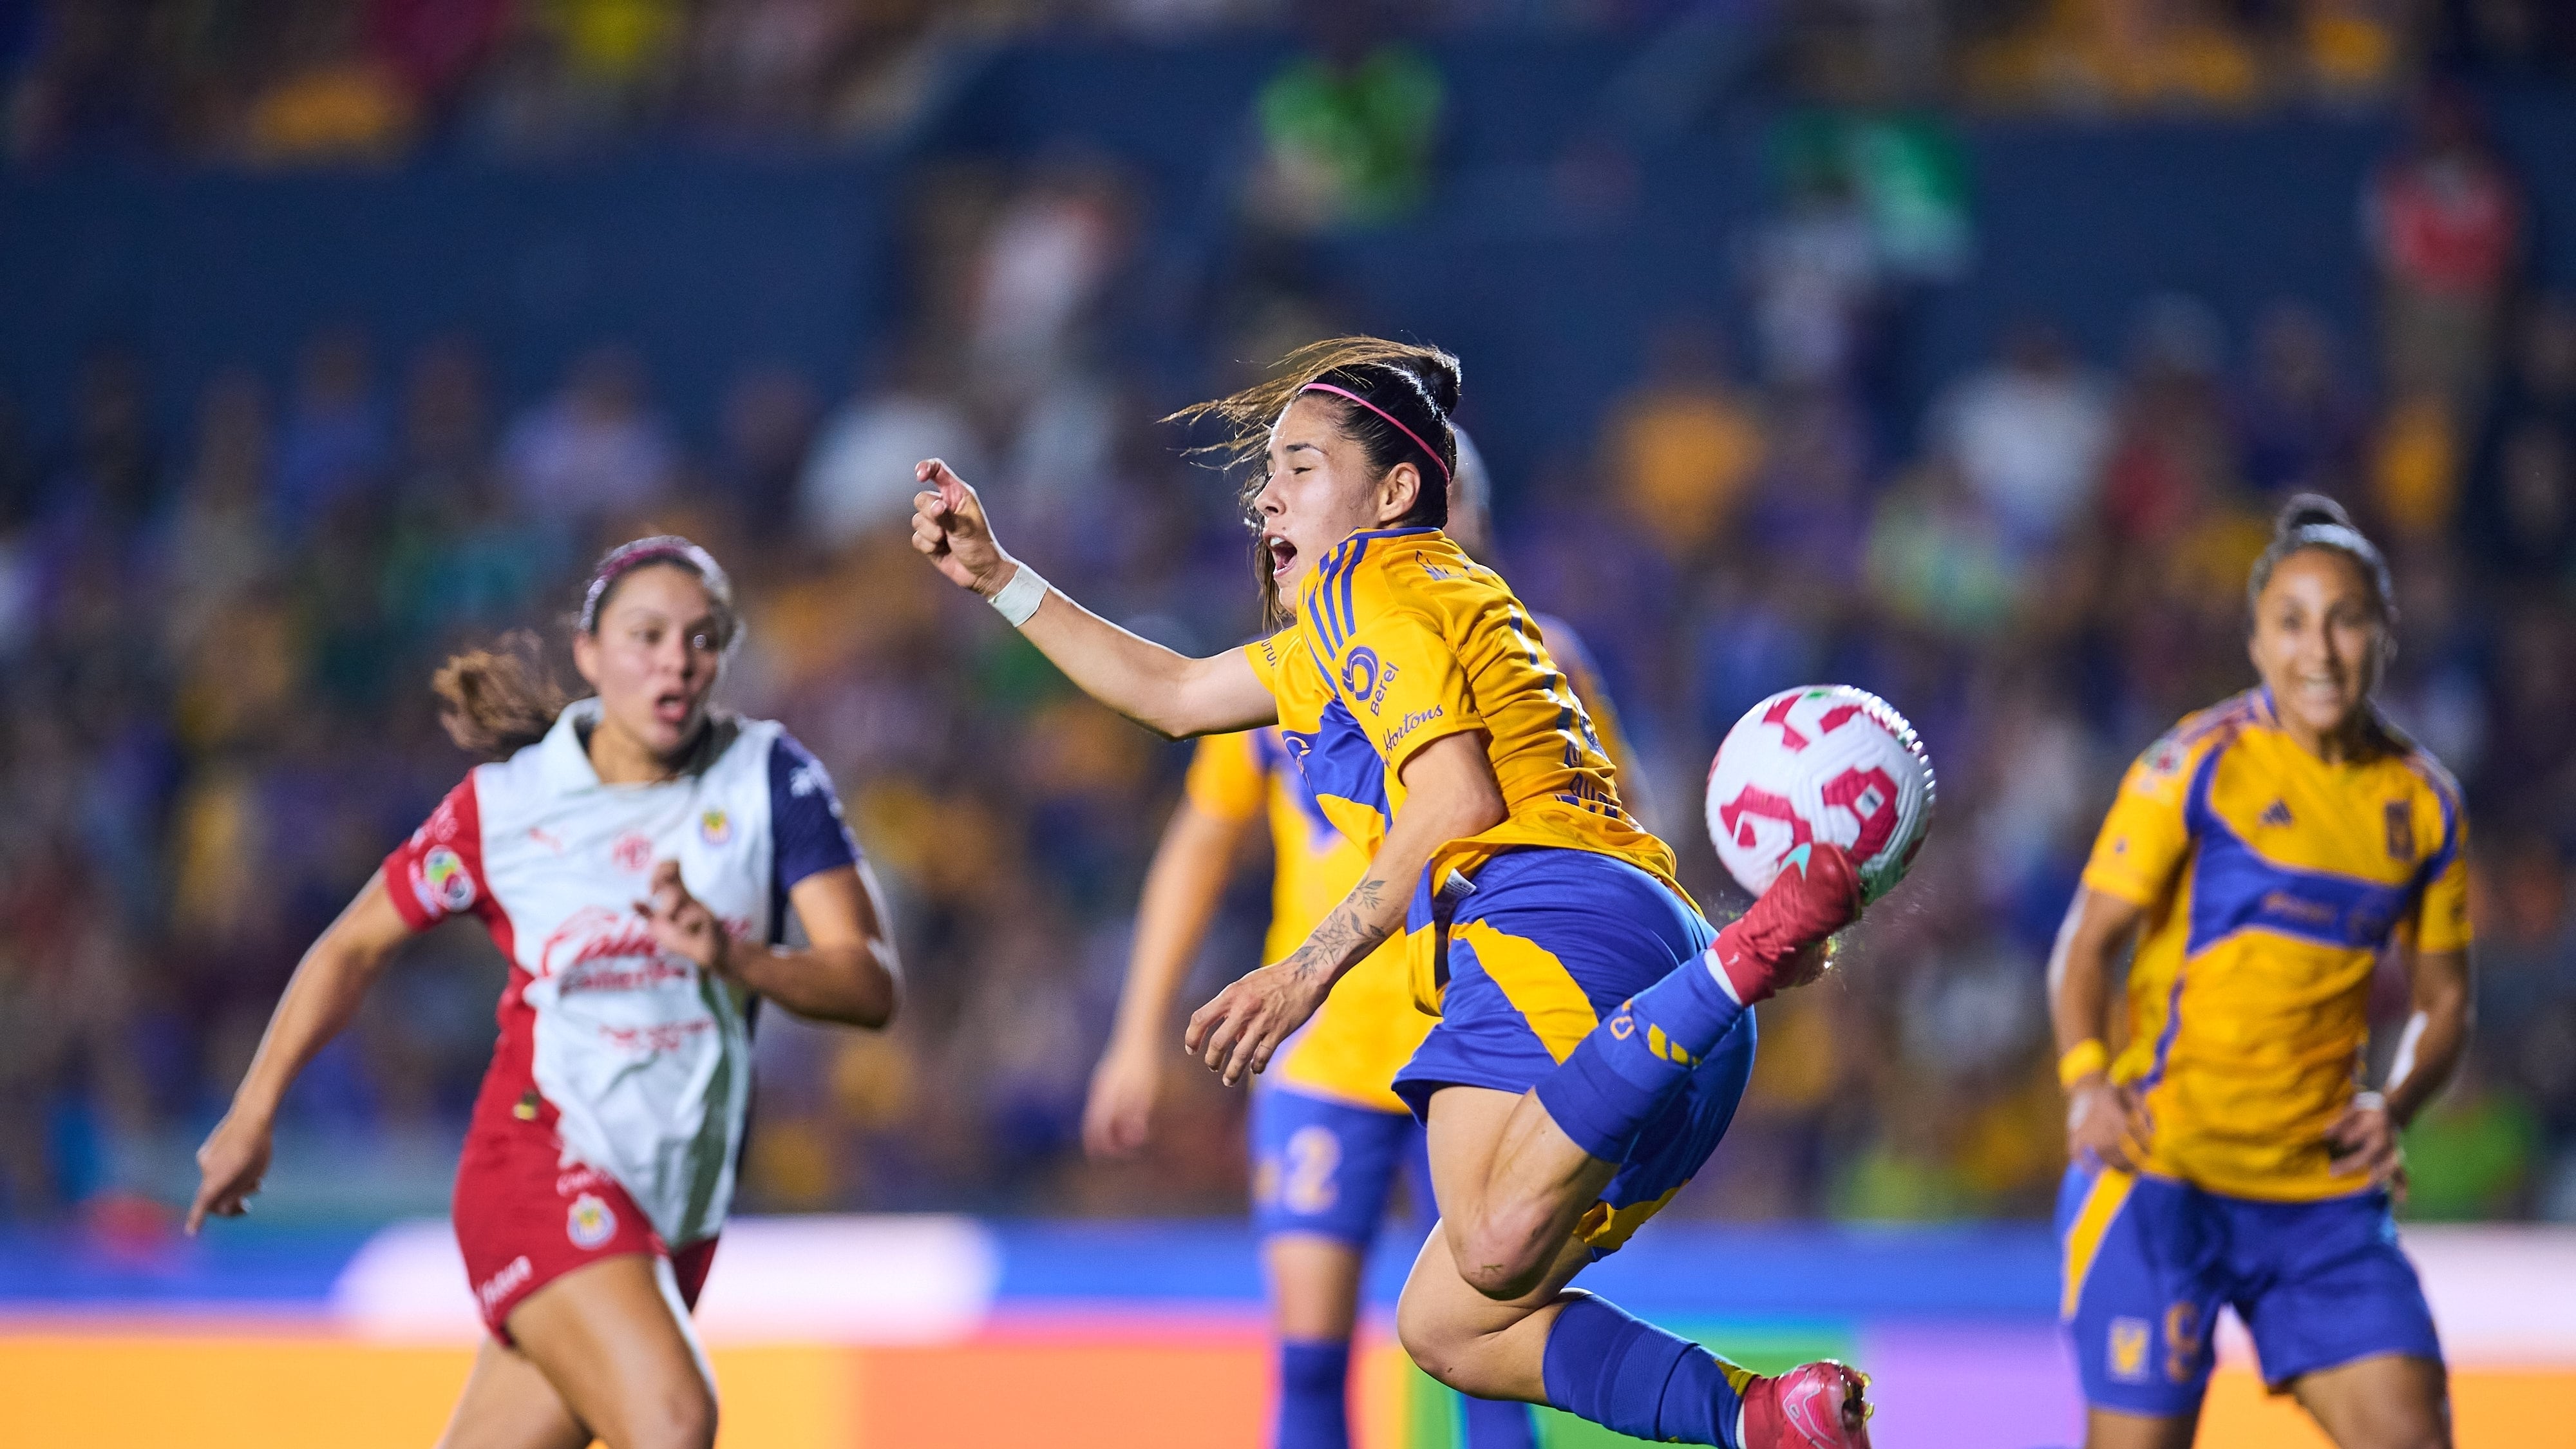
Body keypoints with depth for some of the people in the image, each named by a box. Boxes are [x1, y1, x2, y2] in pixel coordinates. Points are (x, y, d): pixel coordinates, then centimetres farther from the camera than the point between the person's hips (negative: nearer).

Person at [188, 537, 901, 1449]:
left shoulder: (769, 777, 0)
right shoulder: (502, 805, -3)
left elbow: (871, 985, -7)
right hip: (542, 1162, -3)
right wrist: (252, 1115, 15)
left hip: (680, 1203, 3)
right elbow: (354, 946, 11)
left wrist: (733, 957, -26)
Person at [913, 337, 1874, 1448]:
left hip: (1549, 920, -10)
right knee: (1446, 1329, 6)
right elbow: (1172, 695, 47)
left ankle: (1755, 949, -41)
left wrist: (1310, 968, -11)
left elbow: (1458, 801, -8)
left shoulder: (1372, 584, 7)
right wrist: (995, 577, 47)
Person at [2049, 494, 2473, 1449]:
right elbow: (2086, 944, -4)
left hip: (2324, 1189, 4)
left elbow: (2443, 1001, 16)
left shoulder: (2423, 803, 7)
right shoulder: (2194, 768, -5)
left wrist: (2394, 1108, -4)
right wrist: (2088, 1082, -21)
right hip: (2164, 1173, -4)